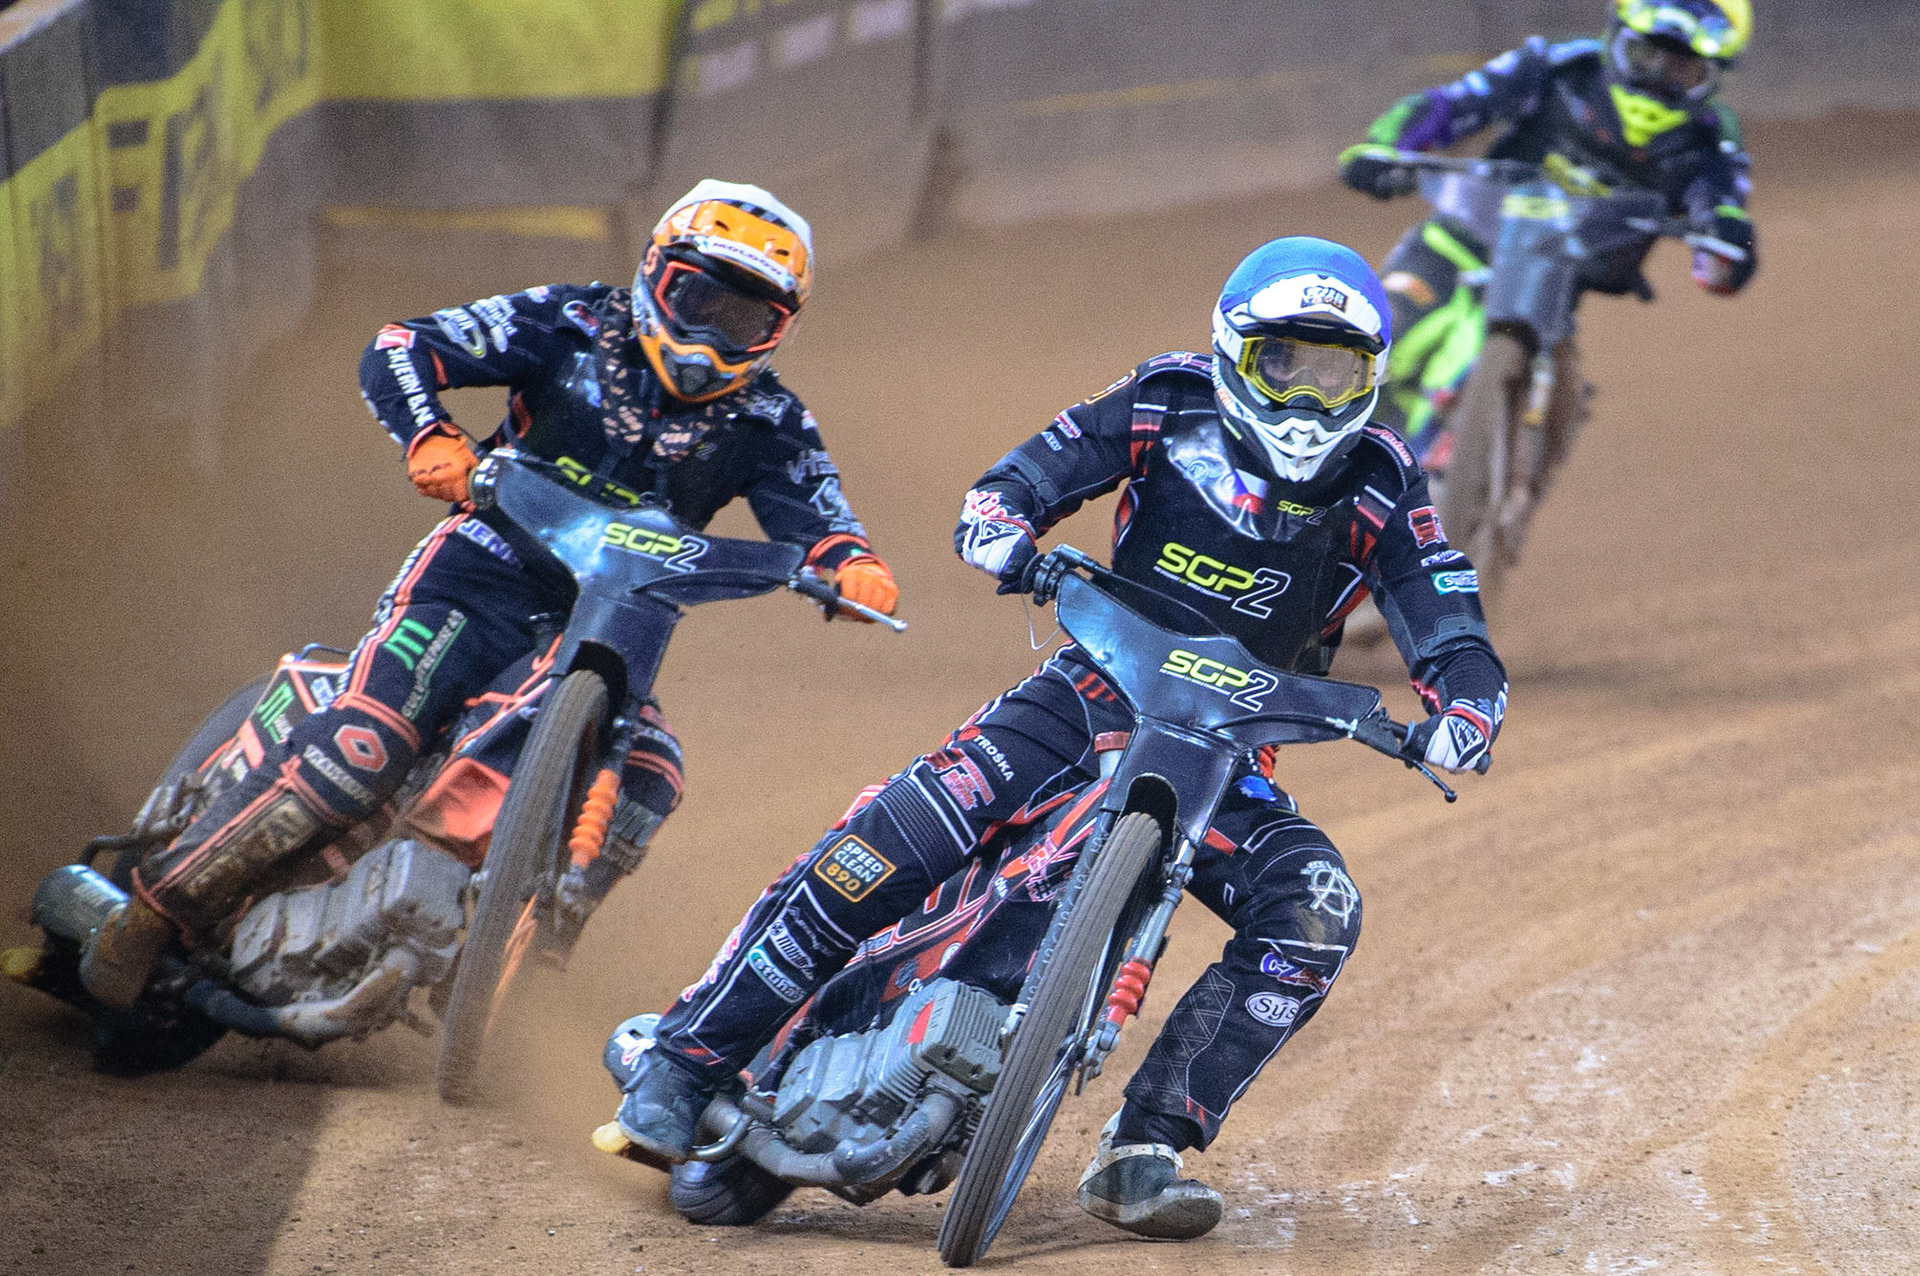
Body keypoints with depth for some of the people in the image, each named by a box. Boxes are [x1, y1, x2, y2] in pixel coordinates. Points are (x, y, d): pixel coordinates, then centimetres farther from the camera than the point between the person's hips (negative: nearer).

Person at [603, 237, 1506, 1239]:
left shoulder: (1383, 491, -3)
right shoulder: (1167, 406, -5)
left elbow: (1455, 640, -5)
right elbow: (1010, 487, -3)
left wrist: (1462, 711, -29)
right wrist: (1008, 540, -28)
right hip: (1096, 694, -2)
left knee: (1314, 915, -25)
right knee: (887, 847, -23)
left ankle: (1141, 1154, -20)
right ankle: (681, 1064, -12)